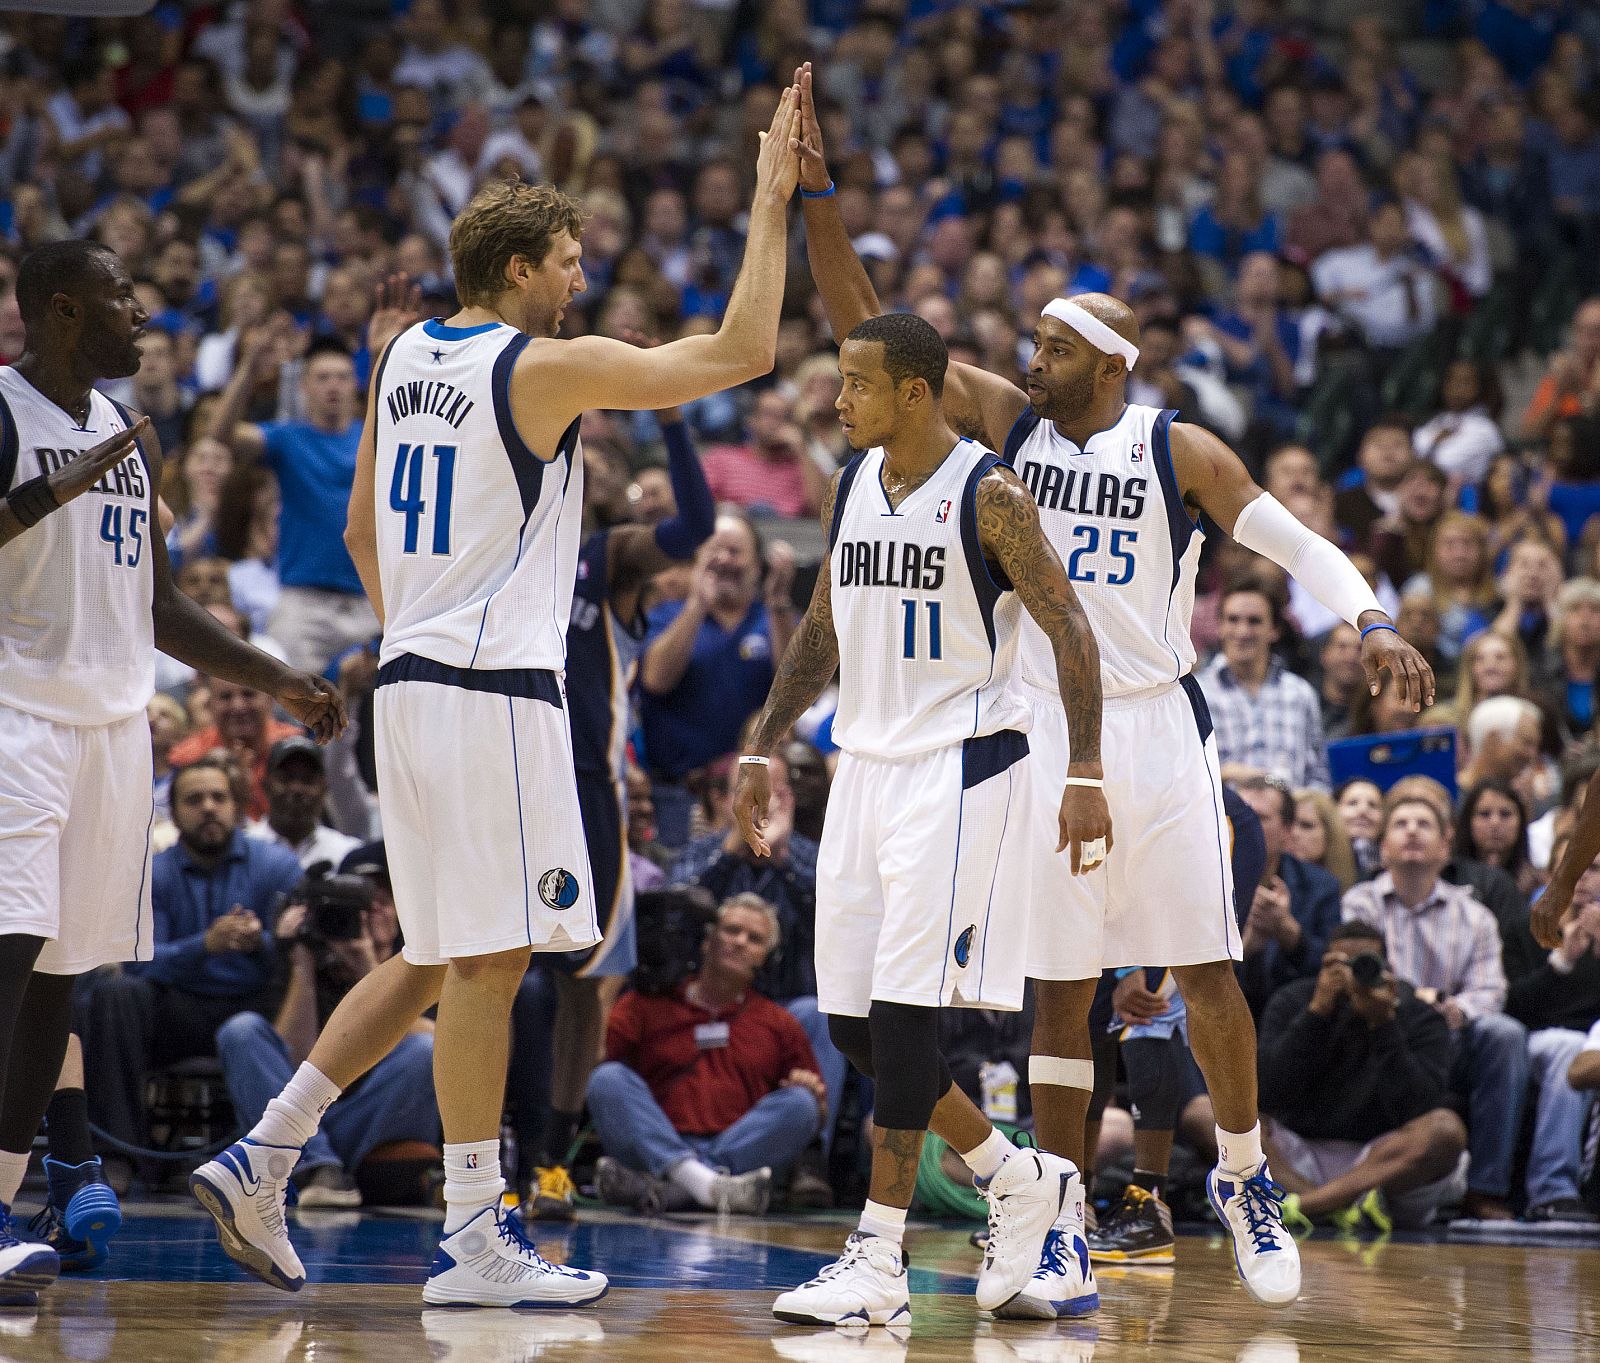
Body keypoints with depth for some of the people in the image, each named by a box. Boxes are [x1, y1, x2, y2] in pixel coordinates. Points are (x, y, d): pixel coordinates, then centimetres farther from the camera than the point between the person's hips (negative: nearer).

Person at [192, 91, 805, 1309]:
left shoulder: (403, 356, 13)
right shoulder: (549, 367, -11)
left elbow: (363, 531, 21)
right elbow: (744, 350, -11)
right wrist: (772, 200, -3)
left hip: (413, 680, 9)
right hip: (495, 692, -9)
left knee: (440, 958, 16)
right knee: (489, 960, -4)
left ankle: (262, 1159, 13)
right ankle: (475, 1244, -1)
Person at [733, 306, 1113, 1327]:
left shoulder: (988, 495, -11)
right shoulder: (851, 486, 10)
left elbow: (1069, 628, -11)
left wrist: (1086, 774, -17)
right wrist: (763, 749, 15)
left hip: (961, 768, -8)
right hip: (866, 765, 8)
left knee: (904, 1008, -13)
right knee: (851, 1021, 6)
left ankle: (880, 1263, -9)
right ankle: (1024, 1183, 22)